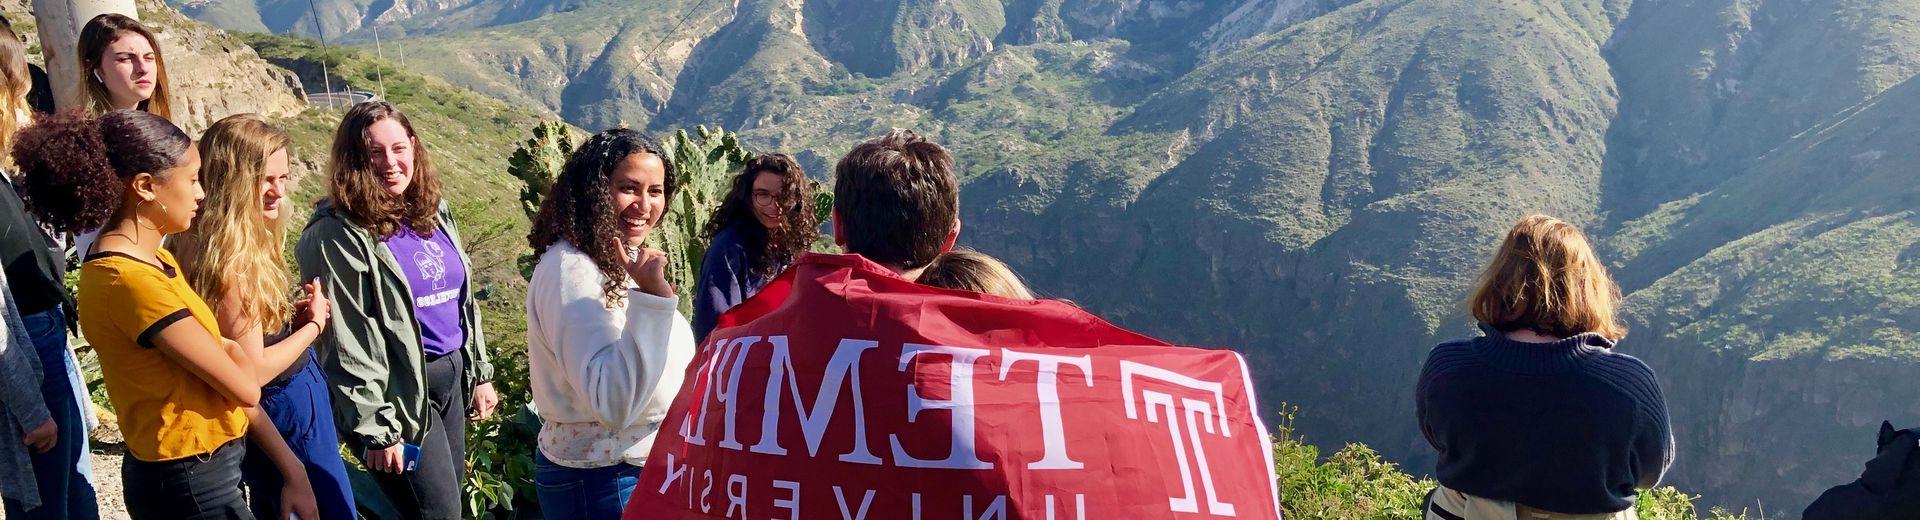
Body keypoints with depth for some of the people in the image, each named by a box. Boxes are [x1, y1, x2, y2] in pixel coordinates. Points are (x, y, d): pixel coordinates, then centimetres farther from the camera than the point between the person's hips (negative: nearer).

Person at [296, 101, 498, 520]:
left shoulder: (433, 212, 9)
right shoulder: (338, 235, -14)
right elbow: (346, 343, -16)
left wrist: (480, 373, 15)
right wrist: (376, 428, -16)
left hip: (453, 375, 7)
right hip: (400, 392, -7)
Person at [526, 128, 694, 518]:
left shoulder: (615, 261, 8)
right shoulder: (572, 270, -23)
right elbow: (614, 403, -32)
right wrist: (651, 297, -36)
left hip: (645, 468, 10)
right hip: (603, 484, -9)